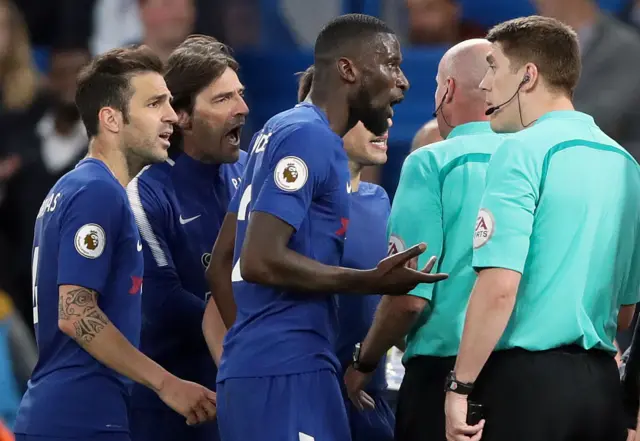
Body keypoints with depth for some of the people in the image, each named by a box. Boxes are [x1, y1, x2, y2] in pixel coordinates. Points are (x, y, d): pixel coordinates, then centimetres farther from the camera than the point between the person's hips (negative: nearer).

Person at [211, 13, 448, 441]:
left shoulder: (280, 131, 18)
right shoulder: (309, 138, -11)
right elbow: (261, 260, -21)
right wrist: (371, 281, -18)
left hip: (257, 368, 10)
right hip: (285, 373, -10)